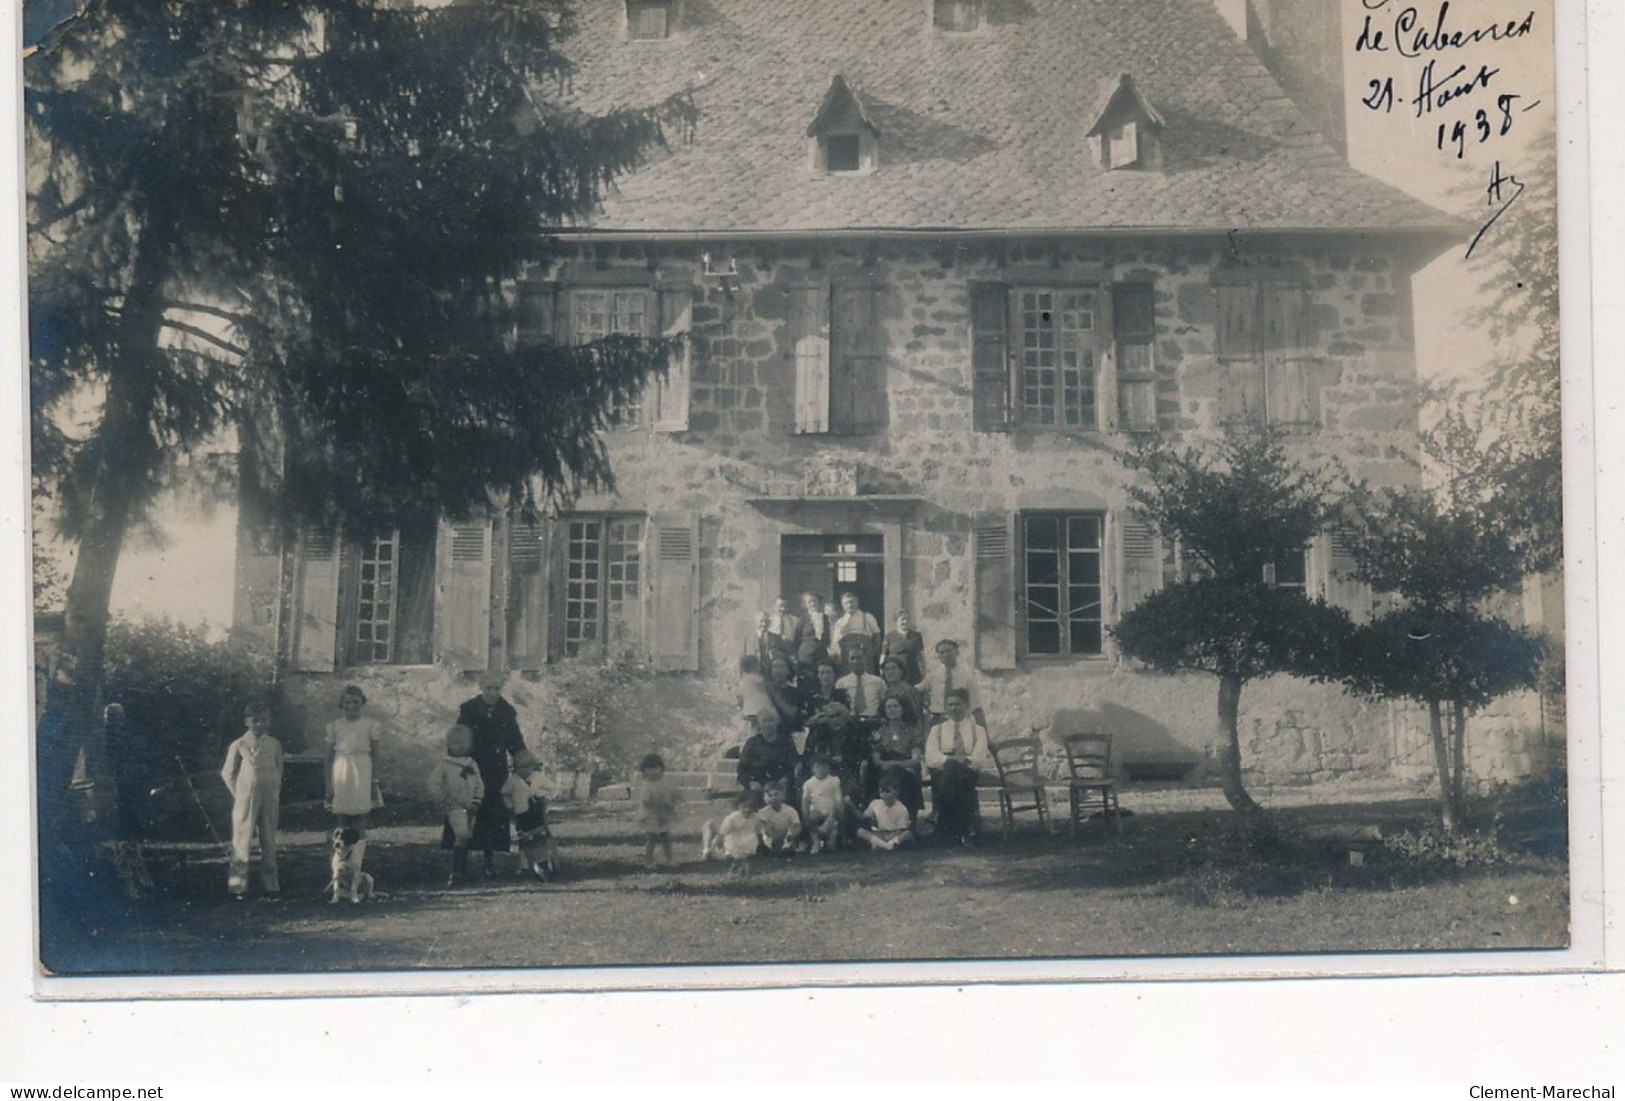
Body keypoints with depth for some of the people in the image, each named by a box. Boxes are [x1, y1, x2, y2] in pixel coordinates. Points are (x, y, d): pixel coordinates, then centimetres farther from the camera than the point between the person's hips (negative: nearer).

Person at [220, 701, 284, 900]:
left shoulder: (274, 745, 5)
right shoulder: (238, 746, -1)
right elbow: (227, 773, 5)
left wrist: (277, 797, 9)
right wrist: (238, 794, 0)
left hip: (269, 799, 3)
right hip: (245, 799, -2)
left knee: (269, 842, 7)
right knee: (242, 841, -1)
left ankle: (270, 886, 12)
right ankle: (238, 885, 6)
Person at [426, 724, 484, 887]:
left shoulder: (472, 764, 14)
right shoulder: (443, 764, -1)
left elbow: (479, 785, 16)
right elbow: (434, 787, -4)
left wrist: (476, 801, 2)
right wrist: (444, 803, -8)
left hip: (469, 808, 6)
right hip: (454, 807, -6)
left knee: (466, 838, 11)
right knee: (461, 835, -22)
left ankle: (462, 870, 26)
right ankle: (456, 872, -19)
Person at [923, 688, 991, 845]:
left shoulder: (978, 730, 18)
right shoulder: (937, 729, 21)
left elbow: (980, 758, 2)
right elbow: (931, 758, 3)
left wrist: (965, 761, -18)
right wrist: (950, 759, -15)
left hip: (968, 774, -1)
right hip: (941, 774, 1)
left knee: (953, 769, -37)